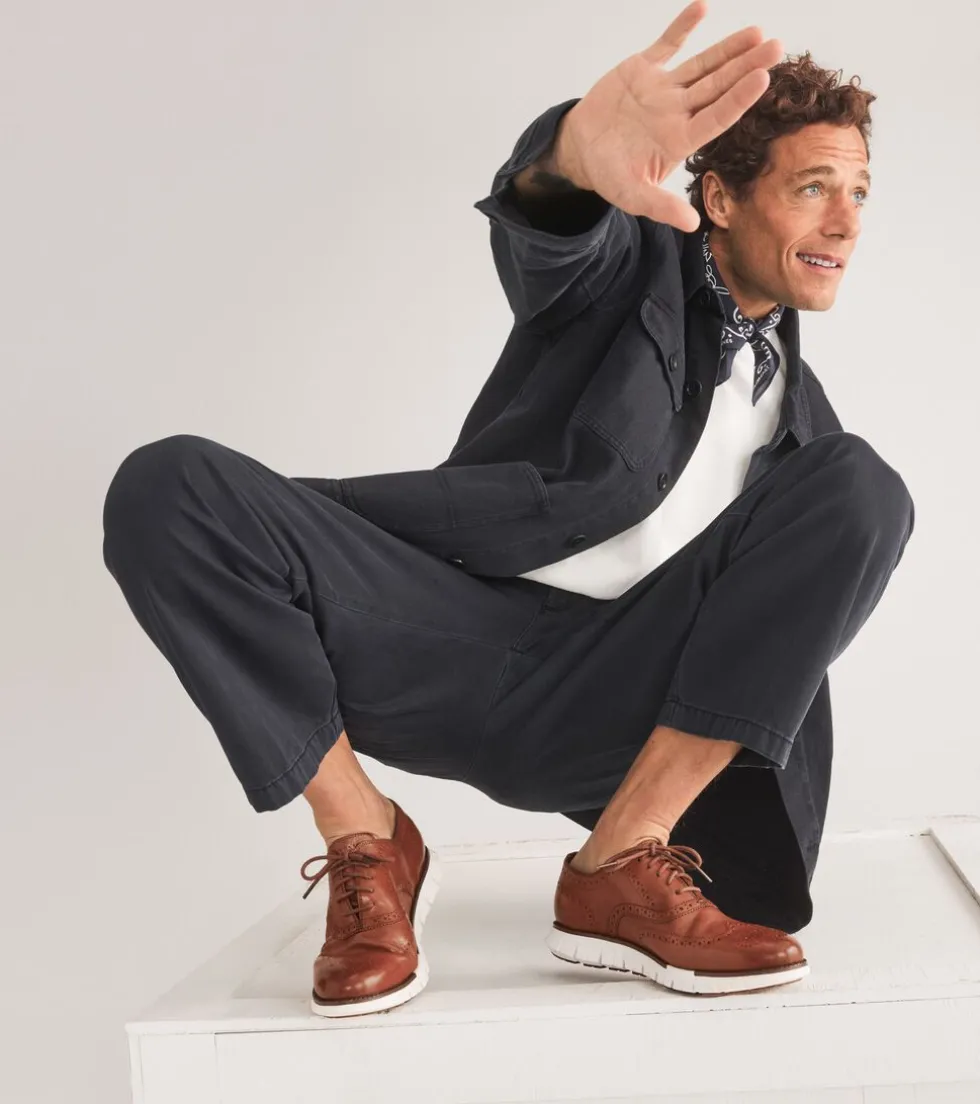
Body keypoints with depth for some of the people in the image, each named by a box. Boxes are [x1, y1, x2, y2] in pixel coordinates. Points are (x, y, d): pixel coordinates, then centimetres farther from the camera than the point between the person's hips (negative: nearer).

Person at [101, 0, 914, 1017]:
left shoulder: (797, 407, 20)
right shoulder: (630, 263, 6)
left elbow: (786, 611, 20)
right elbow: (541, 220, -19)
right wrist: (583, 153, -46)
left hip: (601, 705, 3)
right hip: (448, 644, -3)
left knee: (861, 487, -15)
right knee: (167, 490, -25)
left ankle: (621, 867, -19)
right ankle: (368, 846, -12)